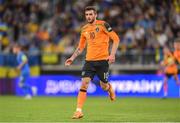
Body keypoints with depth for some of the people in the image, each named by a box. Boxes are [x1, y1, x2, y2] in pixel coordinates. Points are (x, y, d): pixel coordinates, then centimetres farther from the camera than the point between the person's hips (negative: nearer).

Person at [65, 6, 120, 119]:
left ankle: (110, 88, 44)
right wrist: (72, 58, 12)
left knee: (104, 86, 5)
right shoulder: (84, 29, 11)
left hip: (103, 60, -3)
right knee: (84, 83, -12)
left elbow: (116, 39, -6)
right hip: (89, 60, 3)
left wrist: (112, 54, -15)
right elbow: (81, 47, 22)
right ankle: (79, 111, -13)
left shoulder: (102, 25, -5)